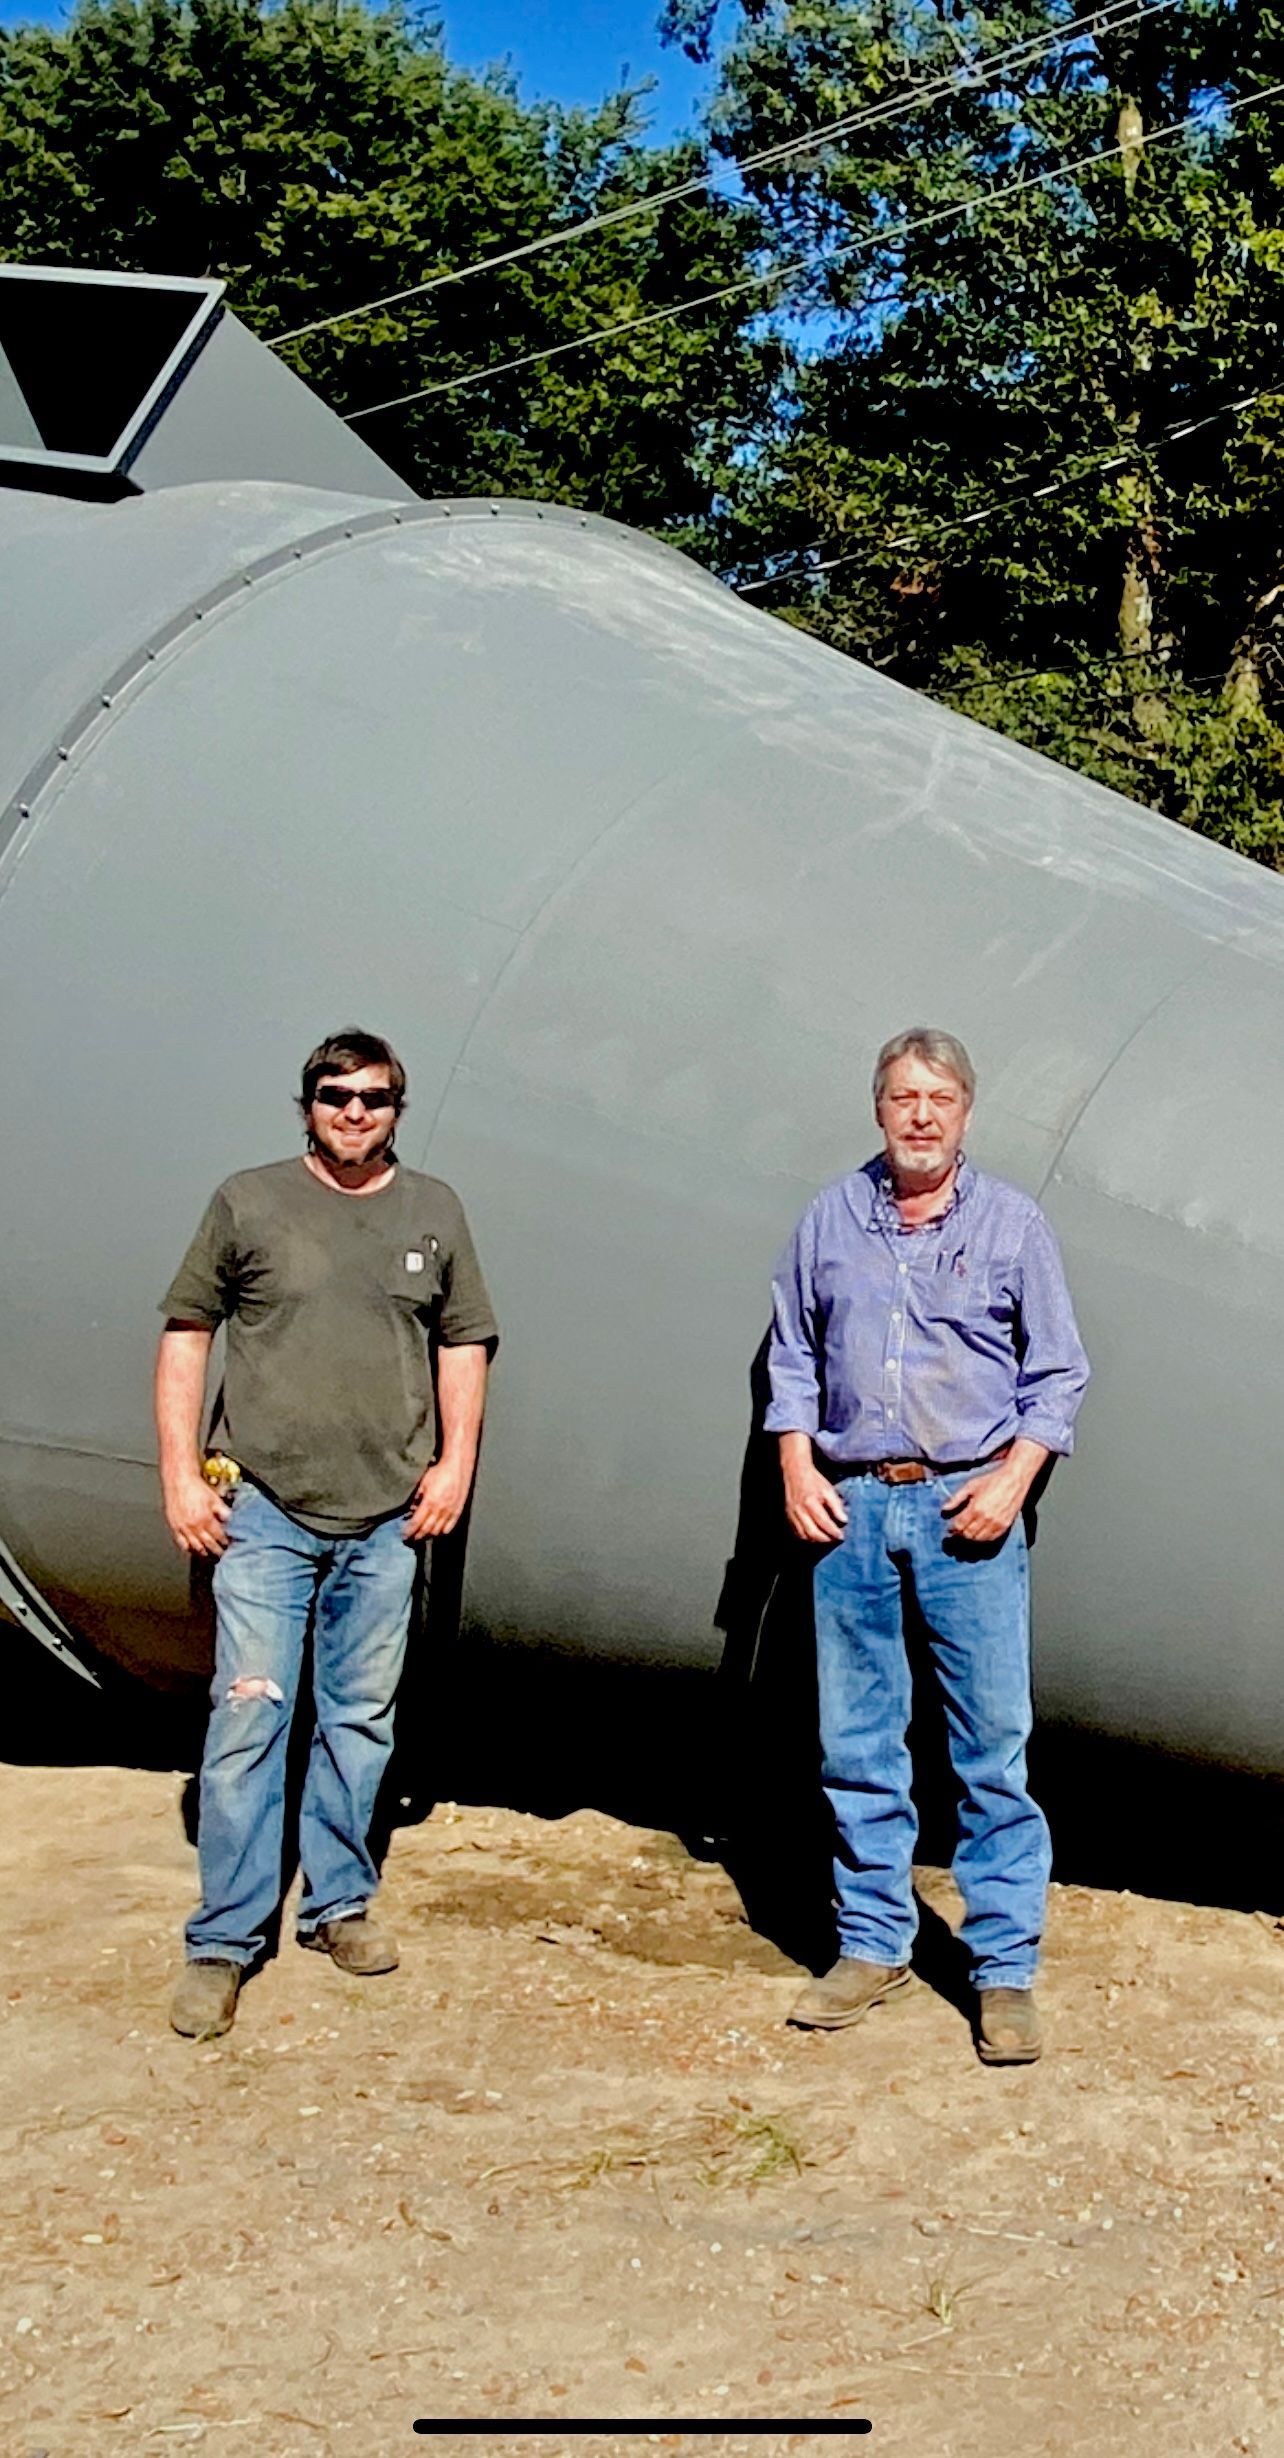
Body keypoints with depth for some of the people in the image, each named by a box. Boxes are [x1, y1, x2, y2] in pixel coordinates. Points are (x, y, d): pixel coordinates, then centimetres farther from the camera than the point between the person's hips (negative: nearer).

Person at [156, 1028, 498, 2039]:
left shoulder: (434, 1211, 9)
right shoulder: (249, 1203, 2)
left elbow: (463, 1343, 15)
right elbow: (185, 1333, 4)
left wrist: (455, 1461, 4)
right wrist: (181, 1473, -2)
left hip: (387, 1516, 3)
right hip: (264, 1510, -2)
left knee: (361, 1720, 11)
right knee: (249, 1716, -5)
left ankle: (340, 1904, 26)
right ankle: (224, 1941, 5)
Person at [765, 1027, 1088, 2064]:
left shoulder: (1012, 1225, 3)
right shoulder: (833, 1218, 8)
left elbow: (1058, 1373, 5)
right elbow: (792, 1353, 14)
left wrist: (1012, 1478, -7)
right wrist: (796, 1465, 2)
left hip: (967, 1508, -2)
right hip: (850, 1504, 2)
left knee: (994, 1745, -1)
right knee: (856, 1744, 8)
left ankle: (1006, 1968, 9)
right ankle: (873, 1945, 22)